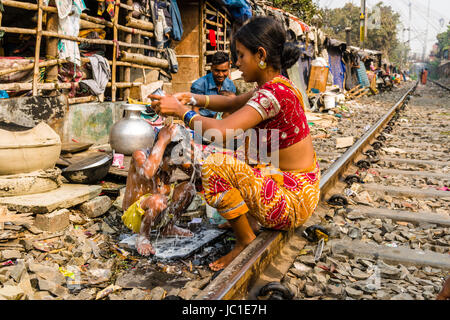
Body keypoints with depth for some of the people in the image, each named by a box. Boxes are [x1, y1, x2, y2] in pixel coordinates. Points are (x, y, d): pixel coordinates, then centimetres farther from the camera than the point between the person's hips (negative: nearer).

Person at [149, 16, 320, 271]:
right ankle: (250, 219, 19)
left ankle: (246, 241, -3)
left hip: (294, 202, -10)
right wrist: (195, 98, 2)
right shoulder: (279, 86, 5)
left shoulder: (273, 94, -24)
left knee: (215, 165, -21)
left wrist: (181, 110, -18)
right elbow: (232, 103, 17)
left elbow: (220, 131, -33)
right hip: (303, 189, 10)